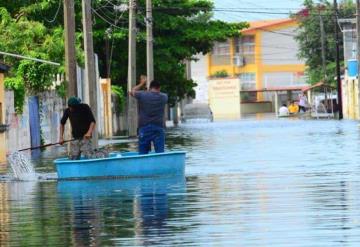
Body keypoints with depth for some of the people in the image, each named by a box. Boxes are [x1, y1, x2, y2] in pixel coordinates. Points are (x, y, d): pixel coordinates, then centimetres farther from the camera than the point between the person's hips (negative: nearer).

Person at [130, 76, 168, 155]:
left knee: (142, 154, 3)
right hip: (159, 128, 1)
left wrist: (142, 83, 29)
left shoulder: (142, 95, -4)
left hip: (144, 128, -1)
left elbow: (132, 92, 16)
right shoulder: (163, 97, 2)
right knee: (160, 154, -3)